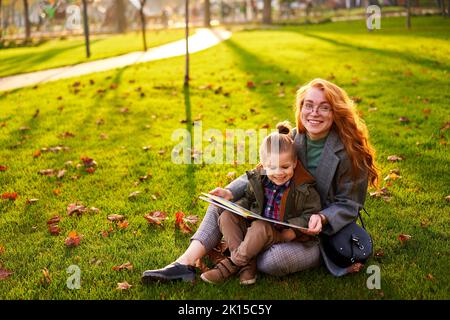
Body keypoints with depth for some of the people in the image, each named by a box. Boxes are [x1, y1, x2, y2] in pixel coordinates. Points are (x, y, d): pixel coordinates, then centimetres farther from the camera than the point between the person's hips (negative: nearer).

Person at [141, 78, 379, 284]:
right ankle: (187, 262, -16)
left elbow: (348, 205, -12)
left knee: (272, 261, -33)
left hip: (324, 233, -6)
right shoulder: (293, 138, -2)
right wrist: (230, 193, -16)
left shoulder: (351, 152, -18)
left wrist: (322, 218, -32)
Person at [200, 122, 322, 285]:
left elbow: (311, 213, -8)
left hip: (280, 235, -6)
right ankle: (247, 265, -24)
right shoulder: (257, 180, 1)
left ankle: (230, 265, -20)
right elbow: (248, 199, 17)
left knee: (260, 227, -36)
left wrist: (294, 229, -22)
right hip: (253, 232, 6)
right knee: (226, 216, -13)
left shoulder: (304, 188, -12)